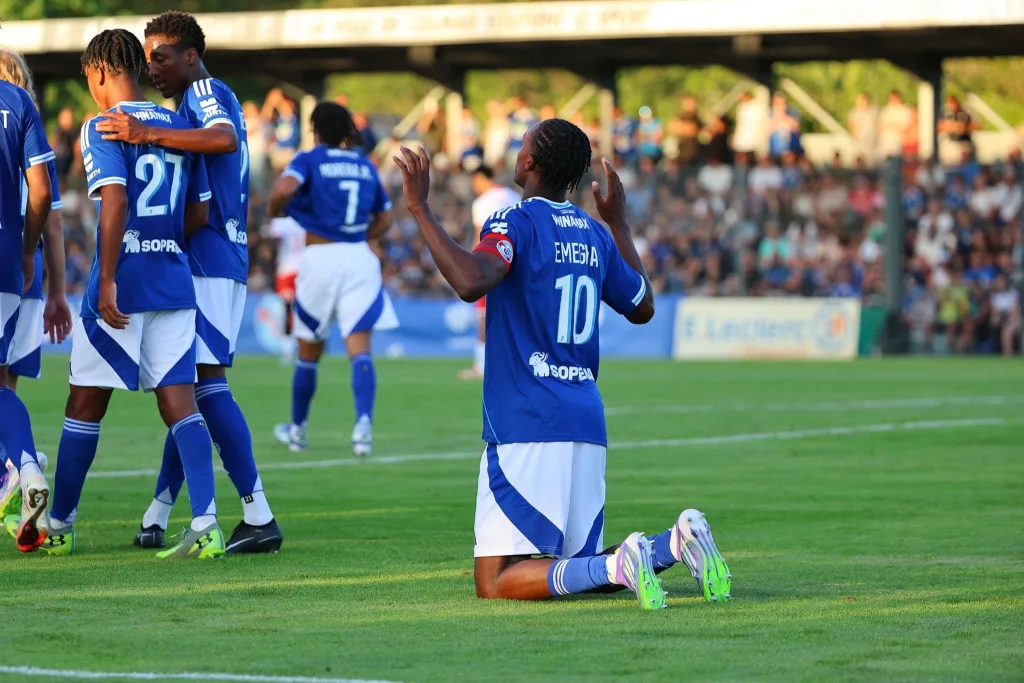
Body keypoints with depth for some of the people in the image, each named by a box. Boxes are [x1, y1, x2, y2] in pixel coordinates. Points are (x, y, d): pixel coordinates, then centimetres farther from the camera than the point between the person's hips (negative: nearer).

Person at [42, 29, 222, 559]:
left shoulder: (103, 127, -7)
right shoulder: (178, 126, 11)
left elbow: (115, 201, -18)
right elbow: (198, 214, 14)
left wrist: (108, 281, -18)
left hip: (122, 284, -5)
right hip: (175, 283, 5)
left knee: (86, 404, 7)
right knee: (178, 401, 1)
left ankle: (59, 524, 18)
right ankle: (205, 525, -13)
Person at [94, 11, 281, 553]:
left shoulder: (206, 92, -6)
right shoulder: (198, 101, 23)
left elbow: (224, 138, -31)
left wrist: (147, 135, -33)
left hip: (210, 262, -10)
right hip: (217, 262, 10)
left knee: (206, 382, -13)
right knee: (187, 388, 10)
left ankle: (259, 518, -13)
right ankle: (156, 519, 14)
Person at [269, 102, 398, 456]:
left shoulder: (309, 159, -2)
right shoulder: (365, 165, 12)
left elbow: (283, 190, -21)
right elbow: (384, 219, 19)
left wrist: (274, 210, -1)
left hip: (320, 258, -2)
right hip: (360, 259, 2)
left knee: (308, 354, 13)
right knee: (359, 349, -7)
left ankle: (298, 429, 27)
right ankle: (364, 421, -29)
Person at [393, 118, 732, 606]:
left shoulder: (517, 222, -7)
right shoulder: (595, 235, 13)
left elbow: (471, 282, -28)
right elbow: (642, 308, 28)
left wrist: (420, 209, -20)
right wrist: (620, 223, 37)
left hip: (526, 427, -7)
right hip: (588, 425, 7)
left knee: (494, 583, -7)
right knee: (577, 572, 15)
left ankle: (617, 567, -26)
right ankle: (674, 543, -8)